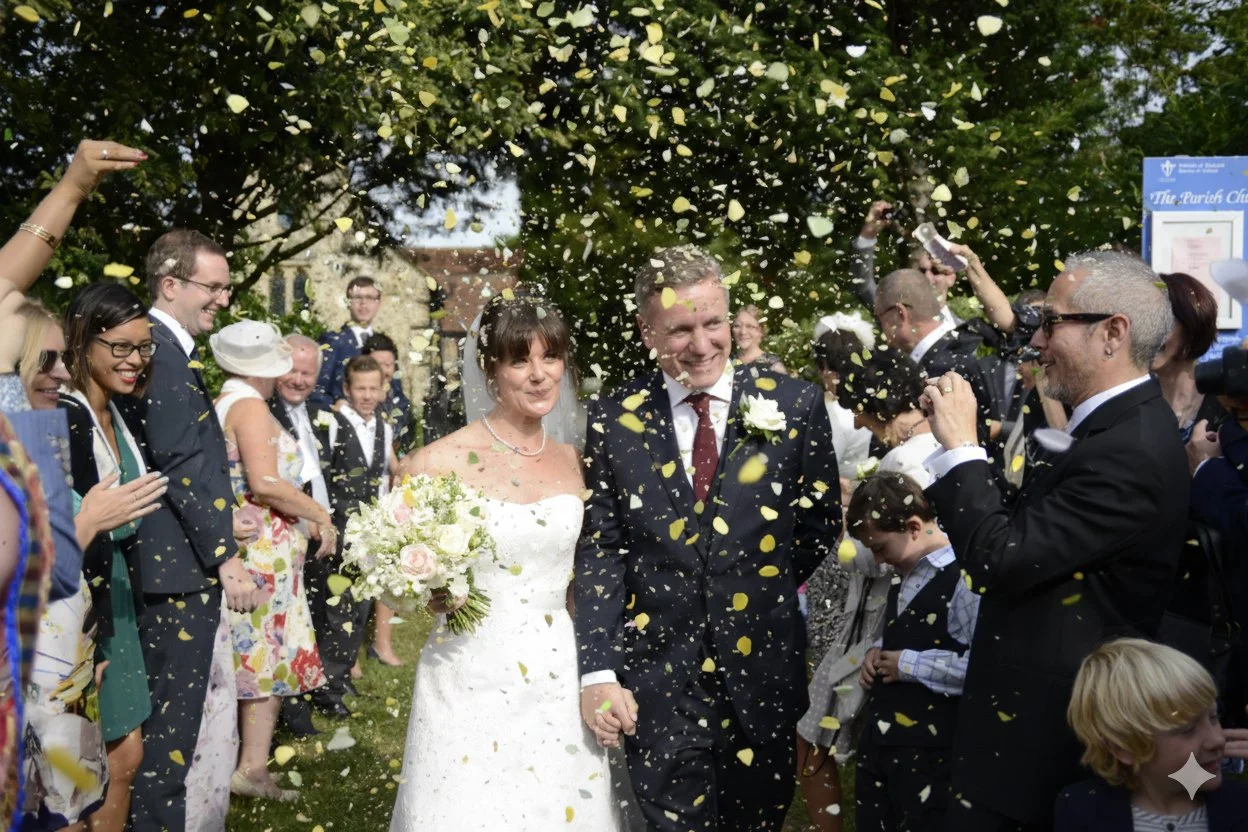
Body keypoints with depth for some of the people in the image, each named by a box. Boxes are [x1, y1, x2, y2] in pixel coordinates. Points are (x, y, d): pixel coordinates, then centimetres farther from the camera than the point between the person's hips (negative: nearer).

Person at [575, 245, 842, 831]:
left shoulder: (794, 405, -4)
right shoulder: (614, 421, -3)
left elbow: (821, 521, 8)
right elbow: (600, 551, -3)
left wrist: (762, 592, 7)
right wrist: (598, 672, -10)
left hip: (763, 675, 1)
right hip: (658, 684, 0)